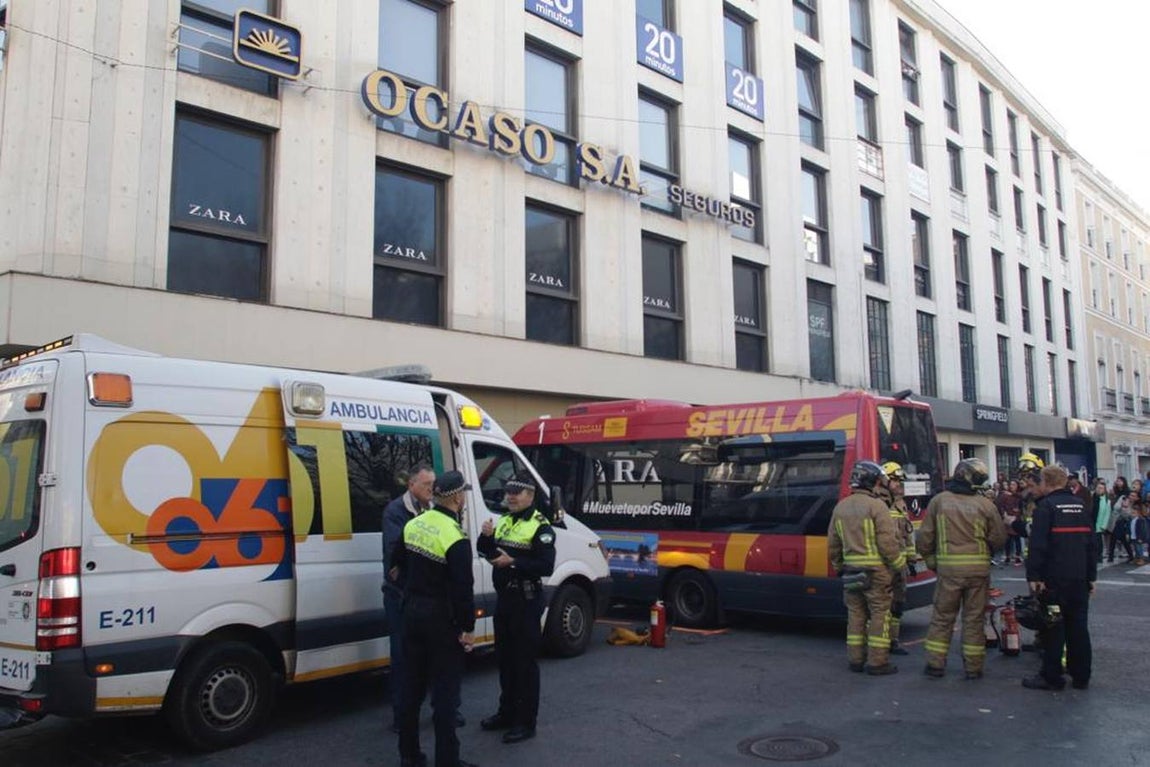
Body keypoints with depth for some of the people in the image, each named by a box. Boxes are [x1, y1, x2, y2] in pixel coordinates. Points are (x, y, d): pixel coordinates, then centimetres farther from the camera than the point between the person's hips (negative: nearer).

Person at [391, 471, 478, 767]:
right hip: (441, 618, -8)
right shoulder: (456, 538, -21)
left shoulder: (414, 524, 3)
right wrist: (467, 627, -13)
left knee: (412, 684, 16)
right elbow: (463, 588, -22)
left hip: (412, 612, 8)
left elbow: (397, 560, 17)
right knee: (445, 689, 1)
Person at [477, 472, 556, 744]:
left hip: (527, 601, -8)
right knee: (505, 658, 18)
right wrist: (485, 536, -7)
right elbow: (486, 552, 14)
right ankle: (507, 712, 32)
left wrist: (512, 562, -27)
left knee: (525, 661, 0)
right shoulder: (503, 521, 11)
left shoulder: (540, 527, -13)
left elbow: (546, 567, -20)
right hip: (503, 598, 8)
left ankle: (526, 722, 9)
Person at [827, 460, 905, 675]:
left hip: (851, 570, 6)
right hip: (876, 570, -6)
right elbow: (888, 542, -14)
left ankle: (855, 659, 18)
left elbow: (832, 543, 13)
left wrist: (838, 567, 24)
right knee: (879, 615, 2)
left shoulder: (840, 507, 9)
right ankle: (877, 662, 5)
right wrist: (899, 564, -1)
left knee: (856, 615, 13)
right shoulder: (877, 506, -12)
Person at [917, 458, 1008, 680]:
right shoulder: (985, 504, -3)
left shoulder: (939, 501, -1)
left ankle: (935, 664, 11)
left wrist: (930, 560, 14)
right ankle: (973, 667, 15)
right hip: (979, 567, 0)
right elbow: (999, 538, 2)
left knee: (942, 616, 9)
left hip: (948, 567, 0)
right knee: (974, 618, 9)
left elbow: (925, 536, 1)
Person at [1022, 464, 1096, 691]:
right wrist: (1091, 576, 19)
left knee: (1053, 627, -1)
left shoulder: (1046, 506, -10)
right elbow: (1091, 543, 15)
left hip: (1054, 579, -6)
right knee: (1078, 626, 11)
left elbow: (1038, 545, -16)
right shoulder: (1081, 505, 11)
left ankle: (1051, 677, 3)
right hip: (1080, 578, 6)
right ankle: (1081, 676, 17)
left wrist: (1033, 576, -14)